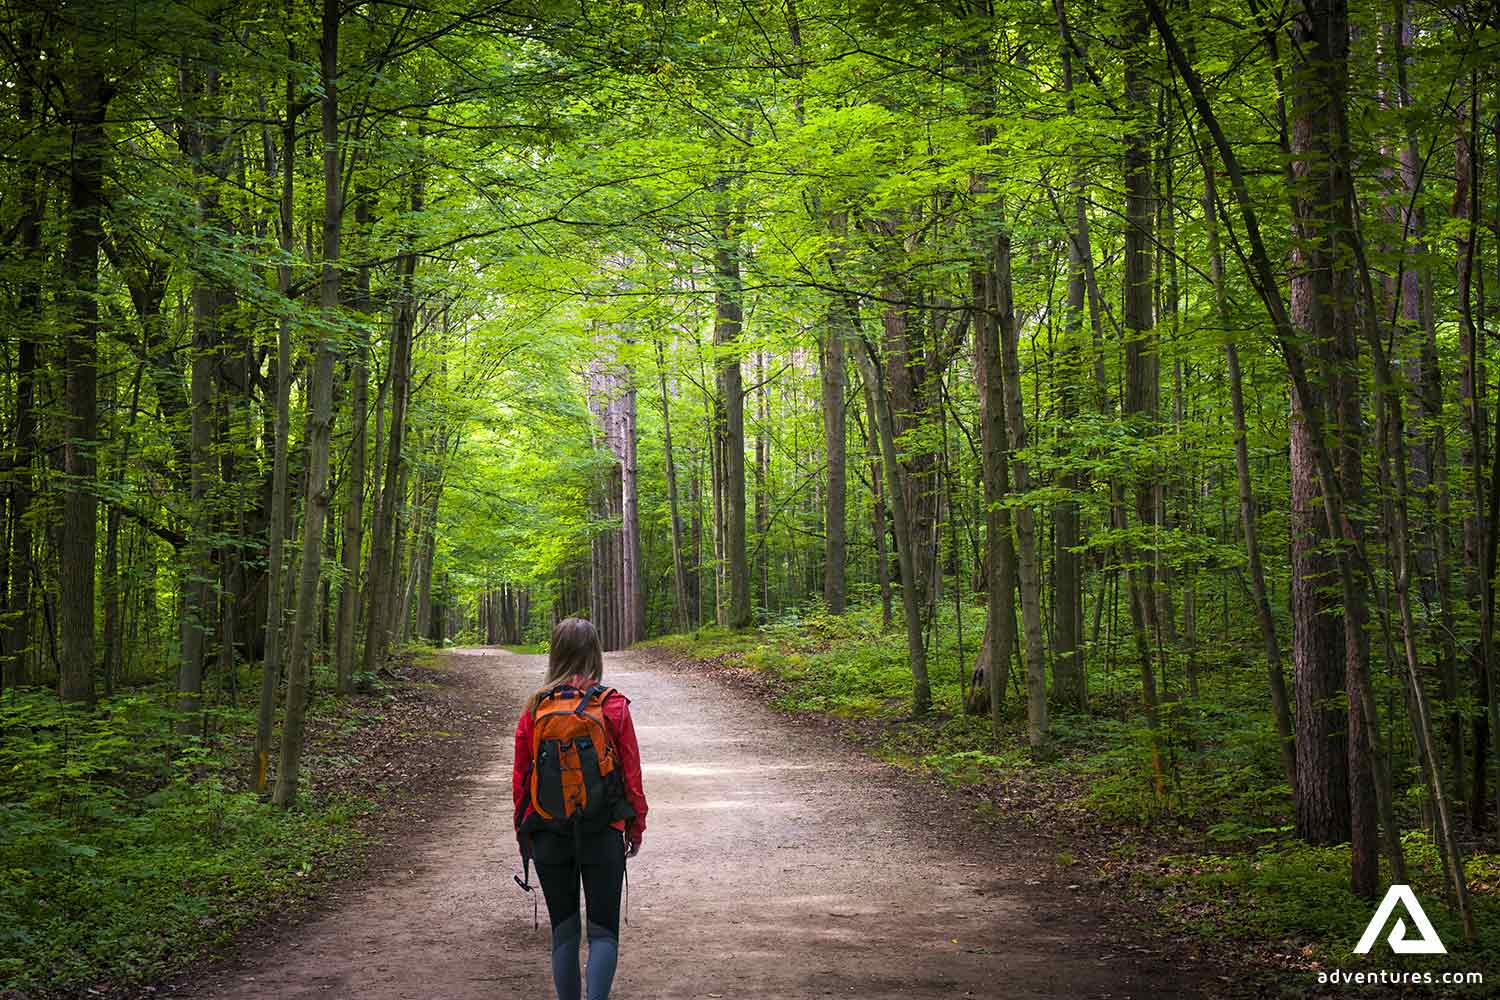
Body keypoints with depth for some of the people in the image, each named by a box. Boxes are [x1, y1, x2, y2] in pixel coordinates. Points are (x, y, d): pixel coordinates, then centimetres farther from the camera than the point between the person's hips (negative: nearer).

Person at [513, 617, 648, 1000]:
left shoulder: (535, 708, -3)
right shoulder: (613, 705, -7)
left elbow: (521, 776, 3)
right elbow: (631, 772, -3)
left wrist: (523, 830, 14)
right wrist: (636, 827, 8)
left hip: (549, 834, 2)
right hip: (603, 833, -2)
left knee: (564, 930, 14)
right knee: (603, 930, 5)